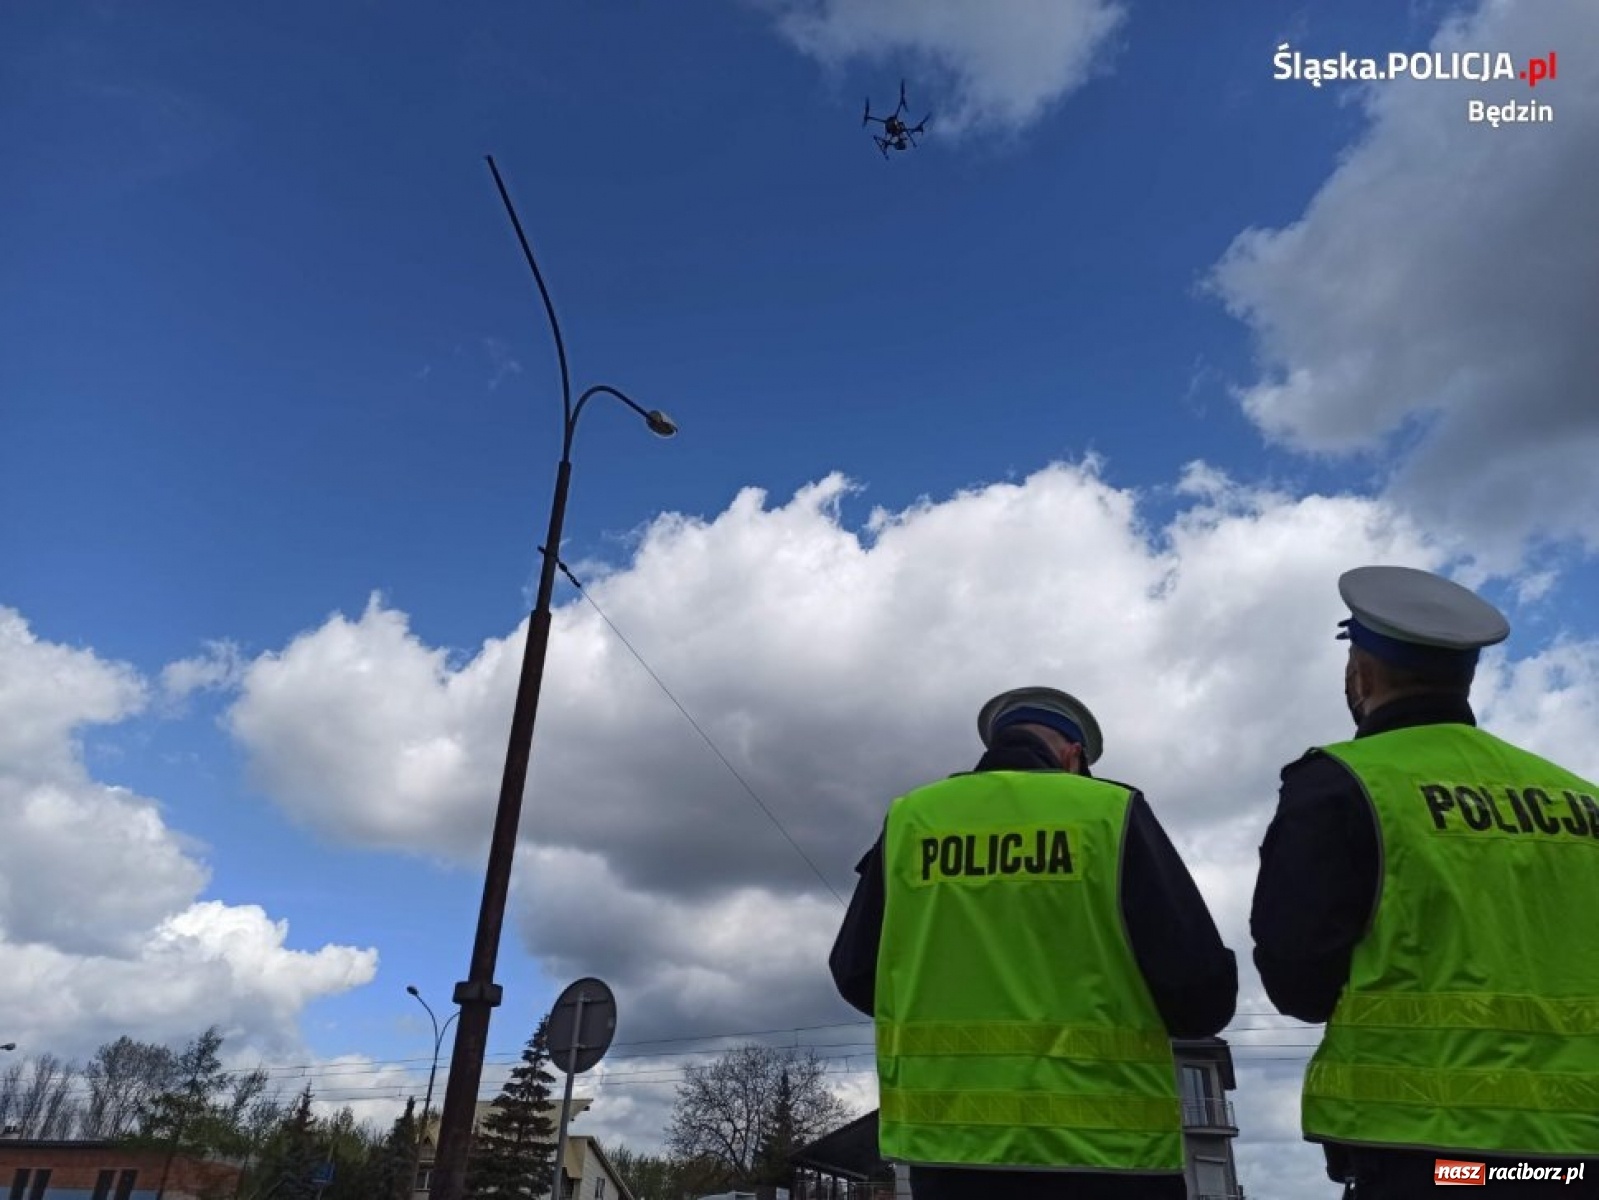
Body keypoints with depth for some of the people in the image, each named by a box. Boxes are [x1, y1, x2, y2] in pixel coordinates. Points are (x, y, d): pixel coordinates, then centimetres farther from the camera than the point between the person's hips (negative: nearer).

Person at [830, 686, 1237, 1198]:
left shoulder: (908, 819, 2)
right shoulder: (1112, 813, -4)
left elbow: (856, 977, 7)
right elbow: (1203, 990, -7)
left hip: (947, 1142, 2)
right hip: (1102, 1146, -2)